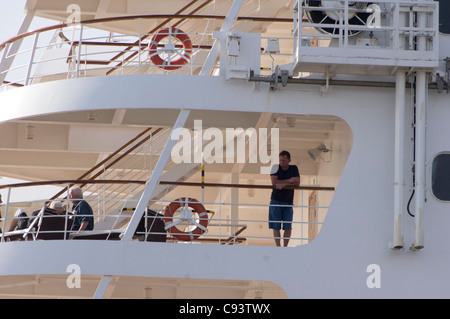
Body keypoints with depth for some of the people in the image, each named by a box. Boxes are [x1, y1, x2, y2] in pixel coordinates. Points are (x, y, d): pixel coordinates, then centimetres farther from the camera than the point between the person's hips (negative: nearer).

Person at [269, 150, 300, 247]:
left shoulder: (294, 168, 2)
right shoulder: (276, 167, -2)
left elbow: (297, 183, -8)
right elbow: (274, 183, -13)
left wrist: (283, 184, -19)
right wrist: (289, 180, -14)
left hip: (288, 202, 1)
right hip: (276, 201, -1)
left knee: (288, 227, -4)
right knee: (276, 227, -2)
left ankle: (285, 247, 7)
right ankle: (278, 247, 4)